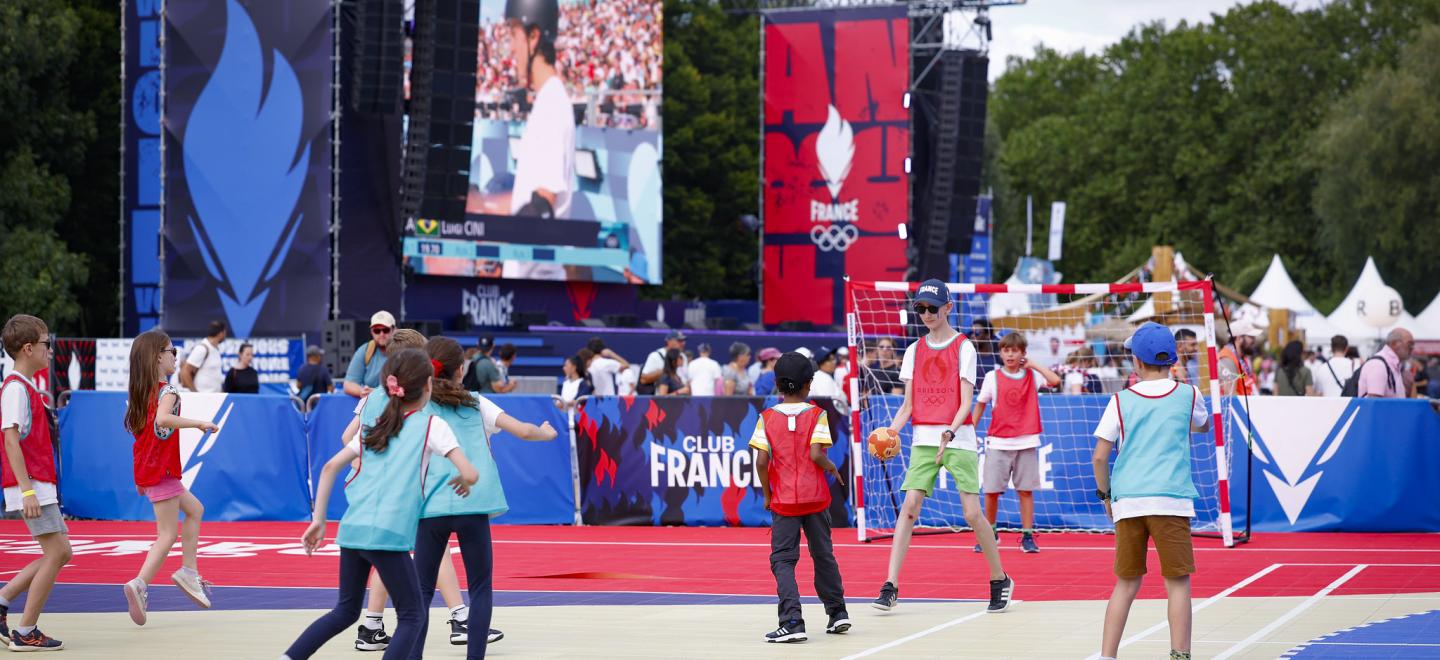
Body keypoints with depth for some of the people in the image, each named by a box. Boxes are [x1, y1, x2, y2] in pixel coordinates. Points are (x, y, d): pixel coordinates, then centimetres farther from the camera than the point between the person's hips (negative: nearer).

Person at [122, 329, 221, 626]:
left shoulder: (141, 393, 11)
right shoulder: (167, 392, -16)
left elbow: (132, 426, 18)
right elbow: (161, 419, -37)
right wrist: (198, 423, -30)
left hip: (146, 472, 9)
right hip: (162, 471, -9)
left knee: (194, 509, 23)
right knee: (168, 535, -6)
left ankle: (188, 571, 18)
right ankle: (140, 584, -19)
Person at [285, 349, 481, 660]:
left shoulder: (376, 424, 20)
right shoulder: (431, 425, 3)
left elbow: (330, 467, 16)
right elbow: (470, 474, -8)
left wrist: (318, 520, 17)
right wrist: (463, 481, 15)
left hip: (352, 529, 6)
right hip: (387, 535, -6)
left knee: (345, 611, 22)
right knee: (412, 615, 6)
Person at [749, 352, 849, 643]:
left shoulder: (767, 418, -2)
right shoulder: (816, 415, -4)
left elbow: (761, 460, -8)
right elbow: (816, 454, -15)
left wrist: (766, 493, 5)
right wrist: (832, 468, 5)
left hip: (783, 499, -1)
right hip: (815, 496, 1)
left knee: (782, 559, -1)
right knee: (823, 554, 18)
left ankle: (792, 620, -16)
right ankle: (837, 612, 28)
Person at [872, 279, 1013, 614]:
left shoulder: (963, 347, 1)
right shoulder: (914, 351, 13)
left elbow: (966, 403, -6)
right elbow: (908, 405, 11)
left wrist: (950, 432, -24)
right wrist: (891, 431, -7)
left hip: (959, 438, -3)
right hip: (923, 439, 3)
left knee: (973, 513, -5)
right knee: (909, 506, -10)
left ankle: (1000, 581, 12)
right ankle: (890, 586, -14)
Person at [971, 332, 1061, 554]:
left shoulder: (1031, 375, 3)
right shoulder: (993, 377, 2)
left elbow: (1055, 380, -14)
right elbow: (980, 405, 9)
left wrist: (1033, 365, -6)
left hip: (1026, 442, 0)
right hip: (998, 442, 0)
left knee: (1026, 490, 1)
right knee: (991, 491, 0)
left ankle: (1027, 536, 6)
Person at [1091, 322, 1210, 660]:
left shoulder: (1121, 401, 6)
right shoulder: (1187, 395, 6)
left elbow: (1099, 456, 3)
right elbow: (1203, 426, 28)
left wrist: (1104, 494, 16)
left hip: (1127, 502, 2)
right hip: (1171, 501, -2)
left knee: (1126, 584, 10)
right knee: (1178, 582, 1)